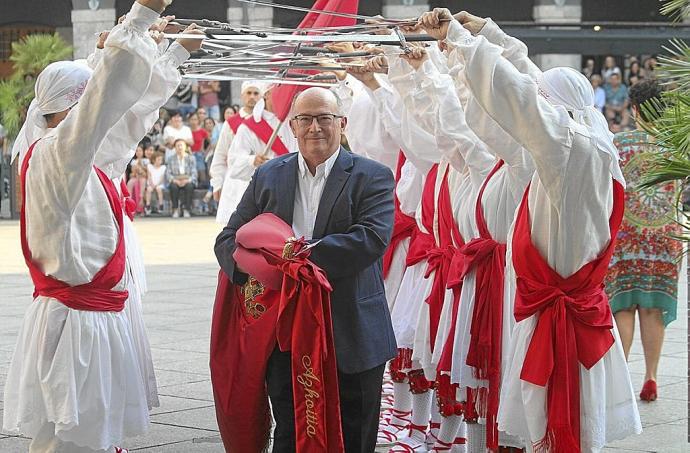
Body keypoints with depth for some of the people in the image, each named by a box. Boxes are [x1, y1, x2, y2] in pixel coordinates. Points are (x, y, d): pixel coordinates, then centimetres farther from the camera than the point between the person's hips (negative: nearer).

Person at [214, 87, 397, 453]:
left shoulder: (372, 177, 0)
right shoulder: (268, 176, 11)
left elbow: (373, 238, -16)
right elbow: (228, 240, 9)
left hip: (352, 338, -2)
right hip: (286, 337, 2)